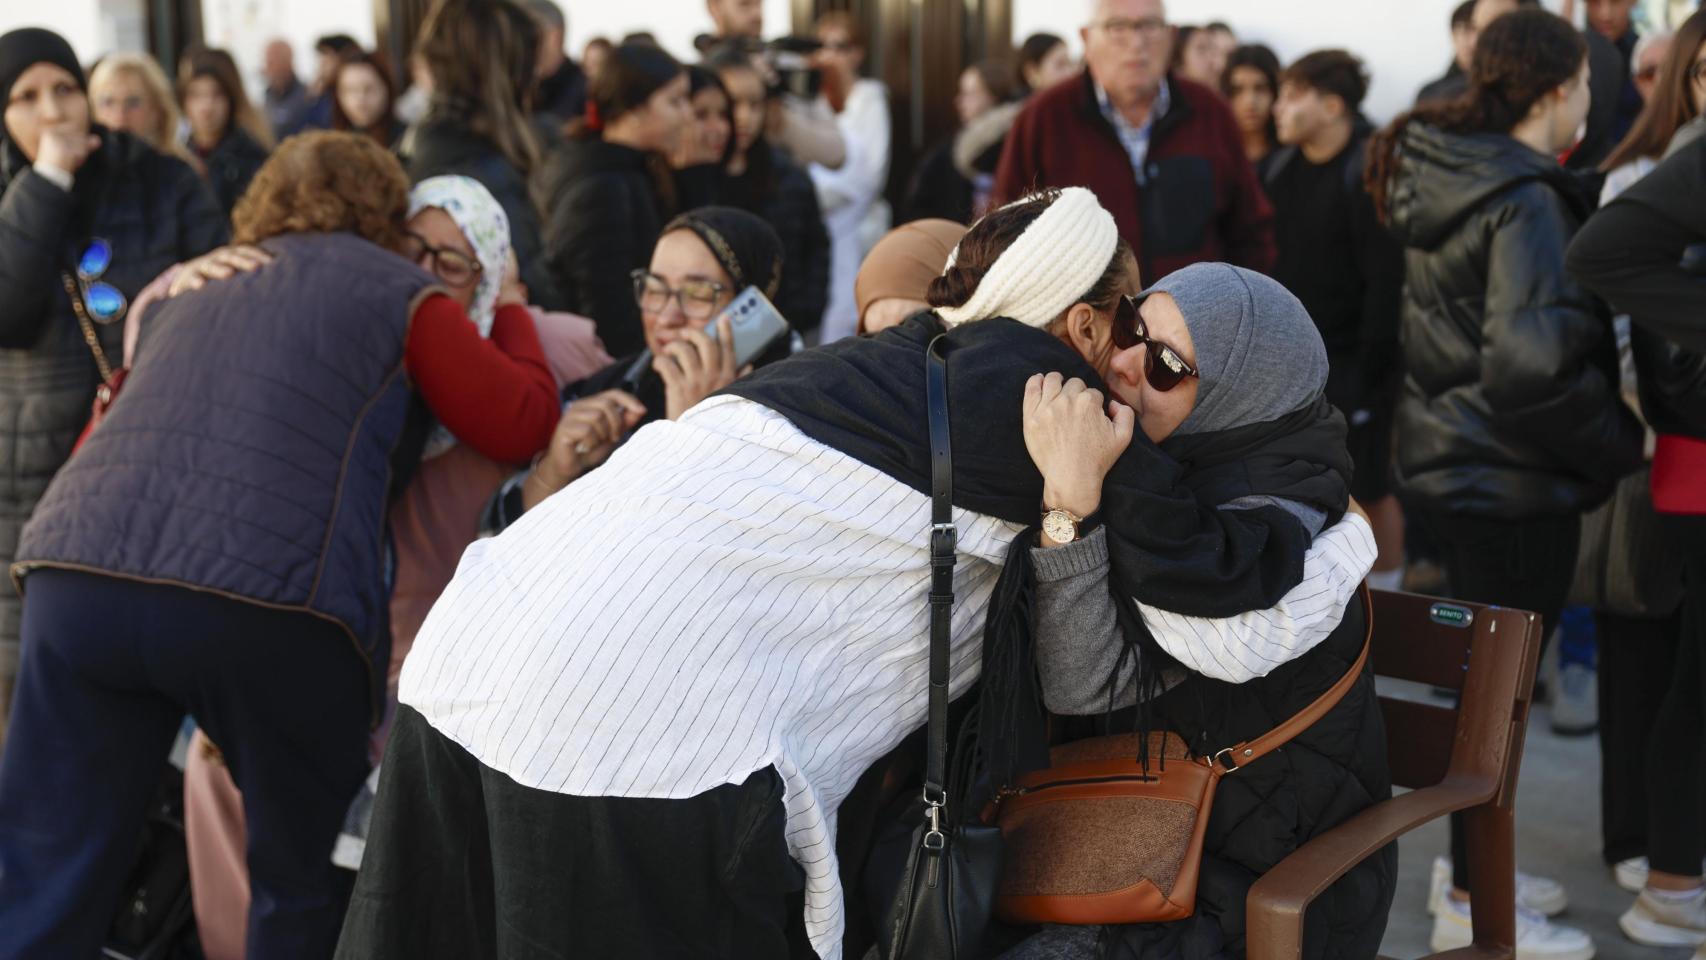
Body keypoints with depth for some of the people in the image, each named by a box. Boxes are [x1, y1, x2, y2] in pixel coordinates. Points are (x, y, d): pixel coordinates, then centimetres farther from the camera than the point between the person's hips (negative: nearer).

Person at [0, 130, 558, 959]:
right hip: (270, 596, -4)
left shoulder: (193, 291, 31)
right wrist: (509, 309, 32)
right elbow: (524, 425, 14)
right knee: (306, 875, 16)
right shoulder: (396, 291, 15)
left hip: (77, 570, 5)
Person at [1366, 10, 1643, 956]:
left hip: (1448, 462, 9)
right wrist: (1617, 444, -15)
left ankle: (1470, 868, 33)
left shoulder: (1439, 177, 7)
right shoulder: (1526, 201, -20)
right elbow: (1531, 363, -29)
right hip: (1516, 486, -9)